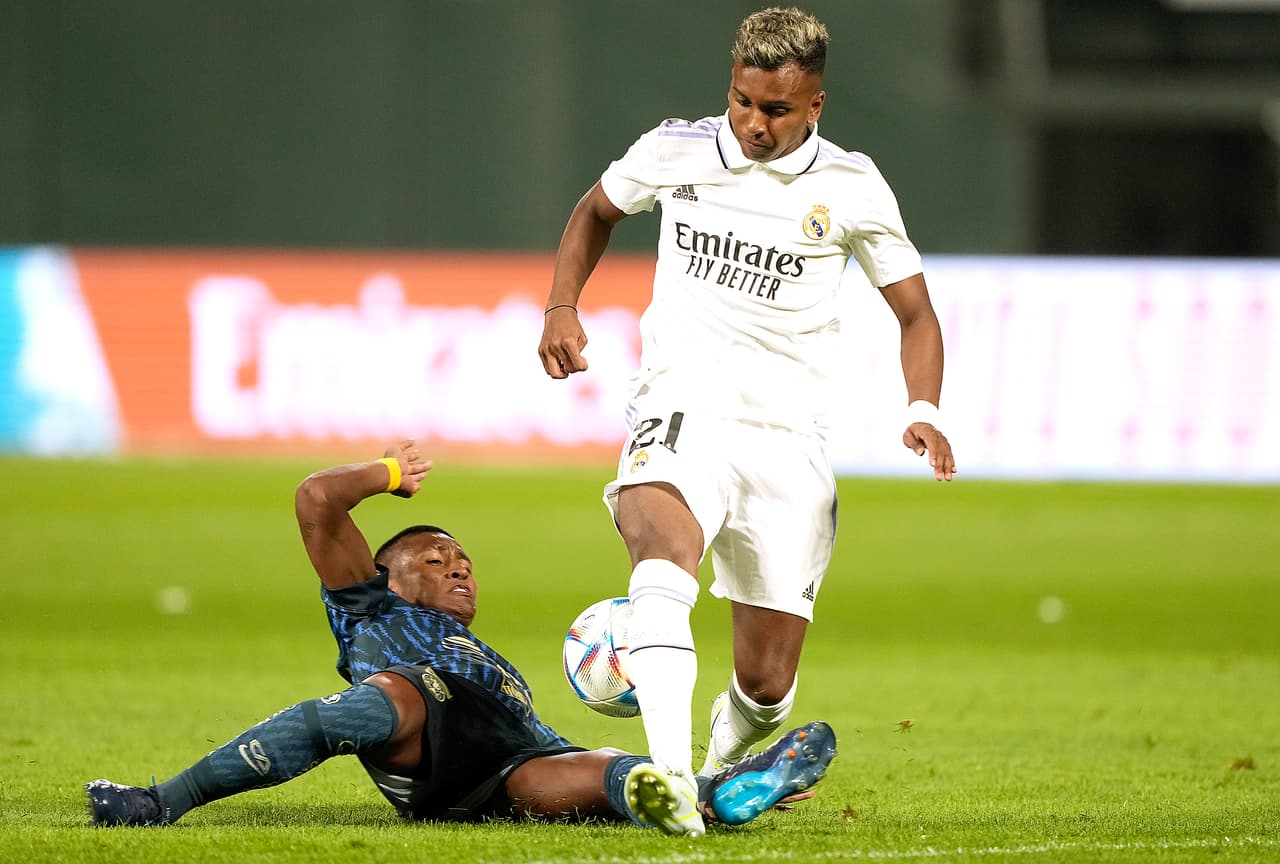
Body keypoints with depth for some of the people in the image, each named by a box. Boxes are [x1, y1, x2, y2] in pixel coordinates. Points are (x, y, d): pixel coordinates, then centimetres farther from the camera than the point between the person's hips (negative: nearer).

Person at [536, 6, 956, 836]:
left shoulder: (852, 188, 2)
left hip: (786, 436, 1)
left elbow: (915, 312, 11)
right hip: (682, 404, -1)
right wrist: (562, 306, 10)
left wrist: (923, 409, -7)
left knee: (766, 683, 3)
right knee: (665, 552, -36)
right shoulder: (674, 152, 3)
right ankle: (671, 778, -50)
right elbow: (596, 211, 25)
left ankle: (723, 771, 39)